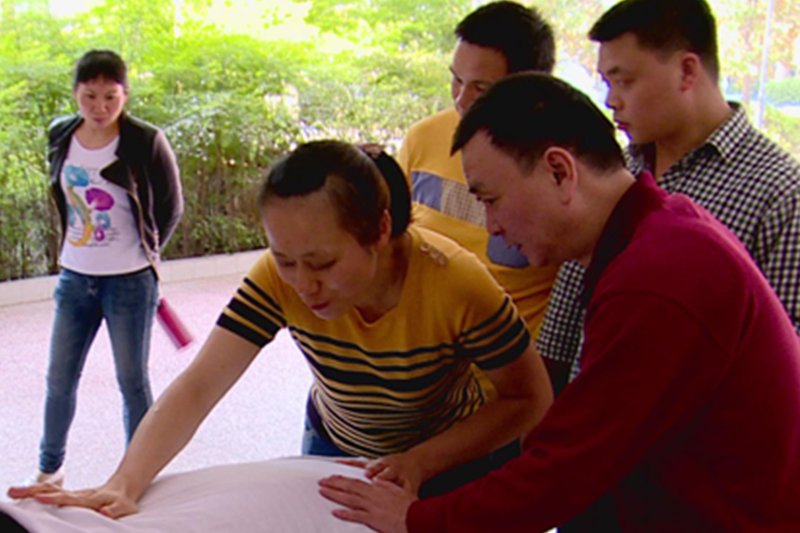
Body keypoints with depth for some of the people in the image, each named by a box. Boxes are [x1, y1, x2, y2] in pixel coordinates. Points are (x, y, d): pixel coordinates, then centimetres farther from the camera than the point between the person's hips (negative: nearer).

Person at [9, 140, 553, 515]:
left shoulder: (456, 284, -35)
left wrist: (421, 462, -31)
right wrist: (123, 485, -50)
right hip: (334, 448, 2)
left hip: (448, 455, -2)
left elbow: (530, 400, -22)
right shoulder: (279, 279, -29)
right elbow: (197, 386, -34)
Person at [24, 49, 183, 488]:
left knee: (132, 382, 6)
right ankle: (49, 469, 33)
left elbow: (171, 208, -2)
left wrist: (142, 253, 3)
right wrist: (76, 245, 12)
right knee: (59, 379, 13)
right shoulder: (60, 136, 1)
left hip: (130, 283, -4)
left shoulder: (146, 142, -13)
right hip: (73, 279, 5)